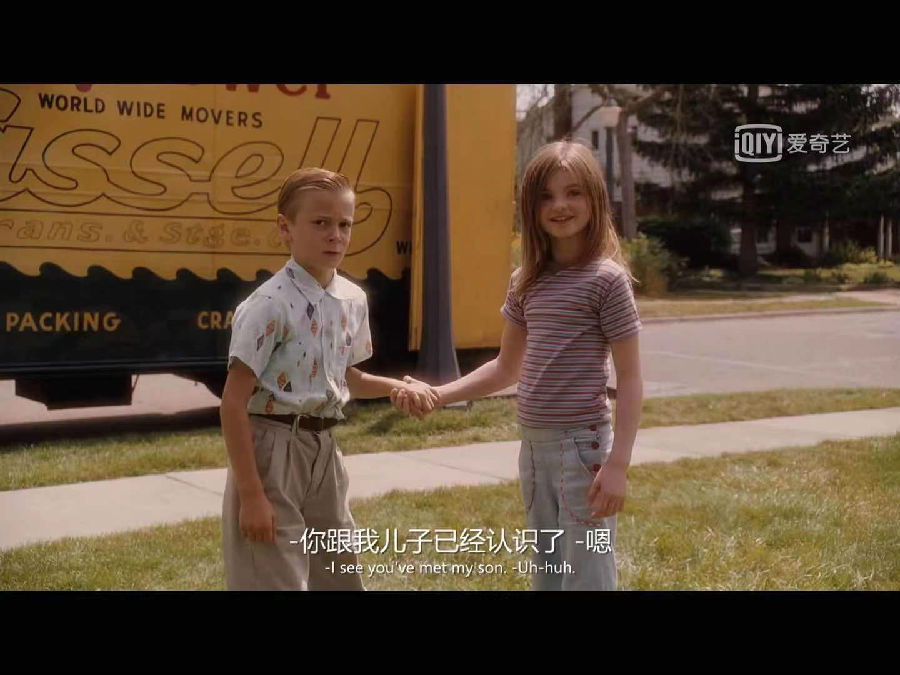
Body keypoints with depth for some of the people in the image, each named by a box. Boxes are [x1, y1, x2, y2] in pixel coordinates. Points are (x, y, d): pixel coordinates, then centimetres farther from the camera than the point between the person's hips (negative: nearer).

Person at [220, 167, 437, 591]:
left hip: (323, 450, 7)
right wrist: (250, 493, -18)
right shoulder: (271, 305, -18)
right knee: (279, 580, -1)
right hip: (272, 451, -7)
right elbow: (234, 403, -18)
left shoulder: (352, 300, 4)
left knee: (340, 577, 15)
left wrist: (400, 387, 5)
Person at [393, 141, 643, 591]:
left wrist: (618, 463, -16)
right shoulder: (526, 282, 8)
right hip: (533, 447, 7)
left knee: (586, 578, -4)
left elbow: (630, 377, -10)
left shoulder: (606, 278, -10)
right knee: (547, 578, 17)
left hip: (582, 446, -7)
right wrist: (435, 394, 6)